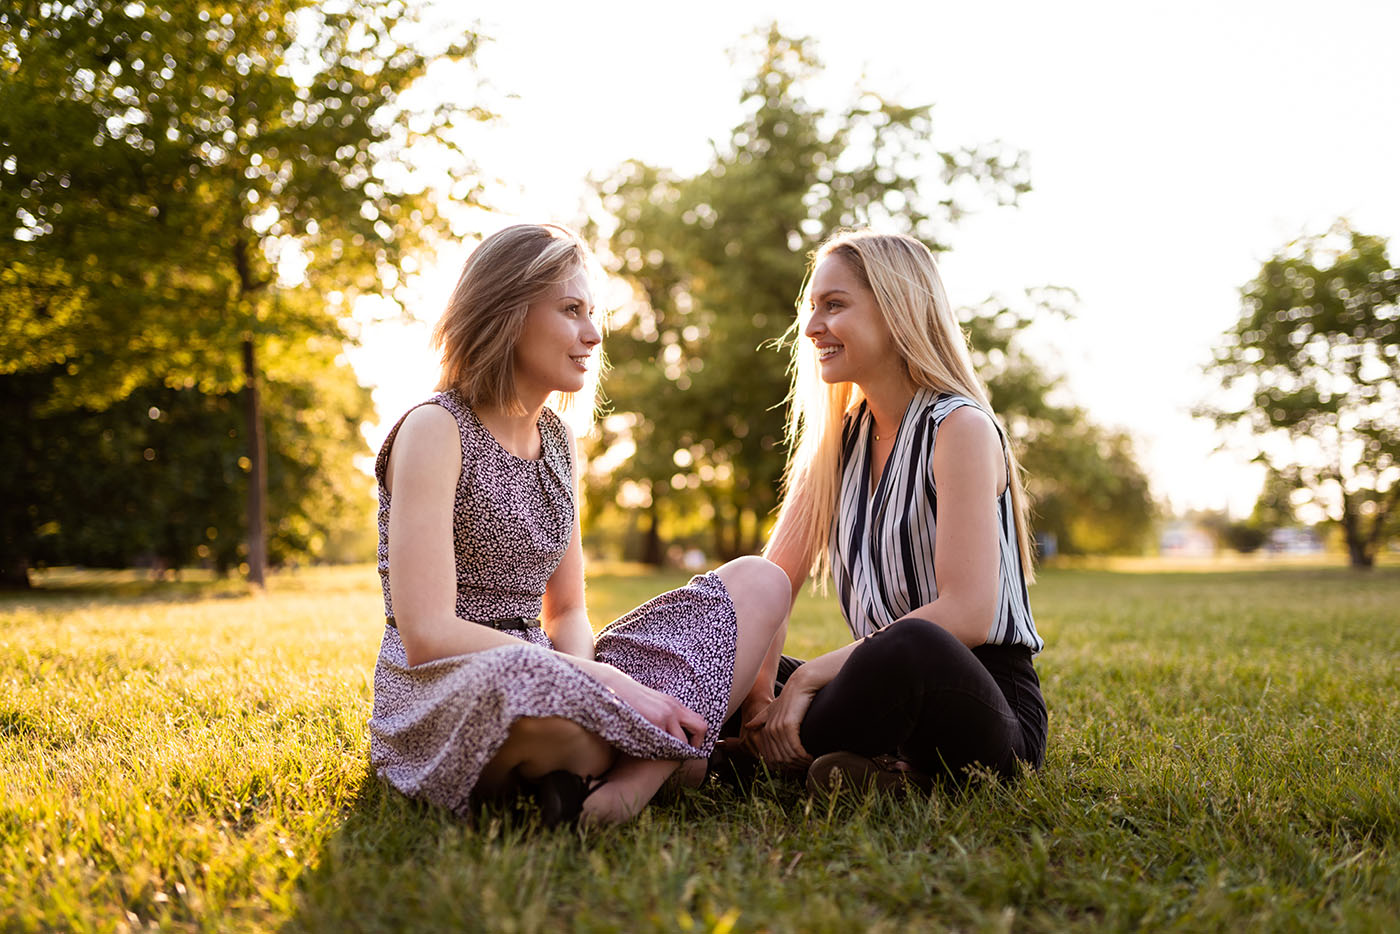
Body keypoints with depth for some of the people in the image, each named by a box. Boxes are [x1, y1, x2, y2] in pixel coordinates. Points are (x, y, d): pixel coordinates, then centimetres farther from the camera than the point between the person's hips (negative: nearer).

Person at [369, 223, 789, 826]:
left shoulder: (556, 440, 13)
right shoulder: (435, 430, -10)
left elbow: (565, 613, 13)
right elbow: (425, 633, -21)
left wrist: (589, 674, -12)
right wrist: (605, 683, -23)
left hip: (544, 678, 8)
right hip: (443, 698, -7)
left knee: (758, 584, -4)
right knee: (531, 684, -45)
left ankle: (634, 779, -26)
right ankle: (666, 756, -10)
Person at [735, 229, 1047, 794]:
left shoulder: (960, 428, -10)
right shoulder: (840, 438, 11)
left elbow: (969, 612, -22)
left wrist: (809, 675, -23)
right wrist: (760, 691, -15)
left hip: (988, 710, -7)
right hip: (886, 690, 7)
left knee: (907, 648, -39)